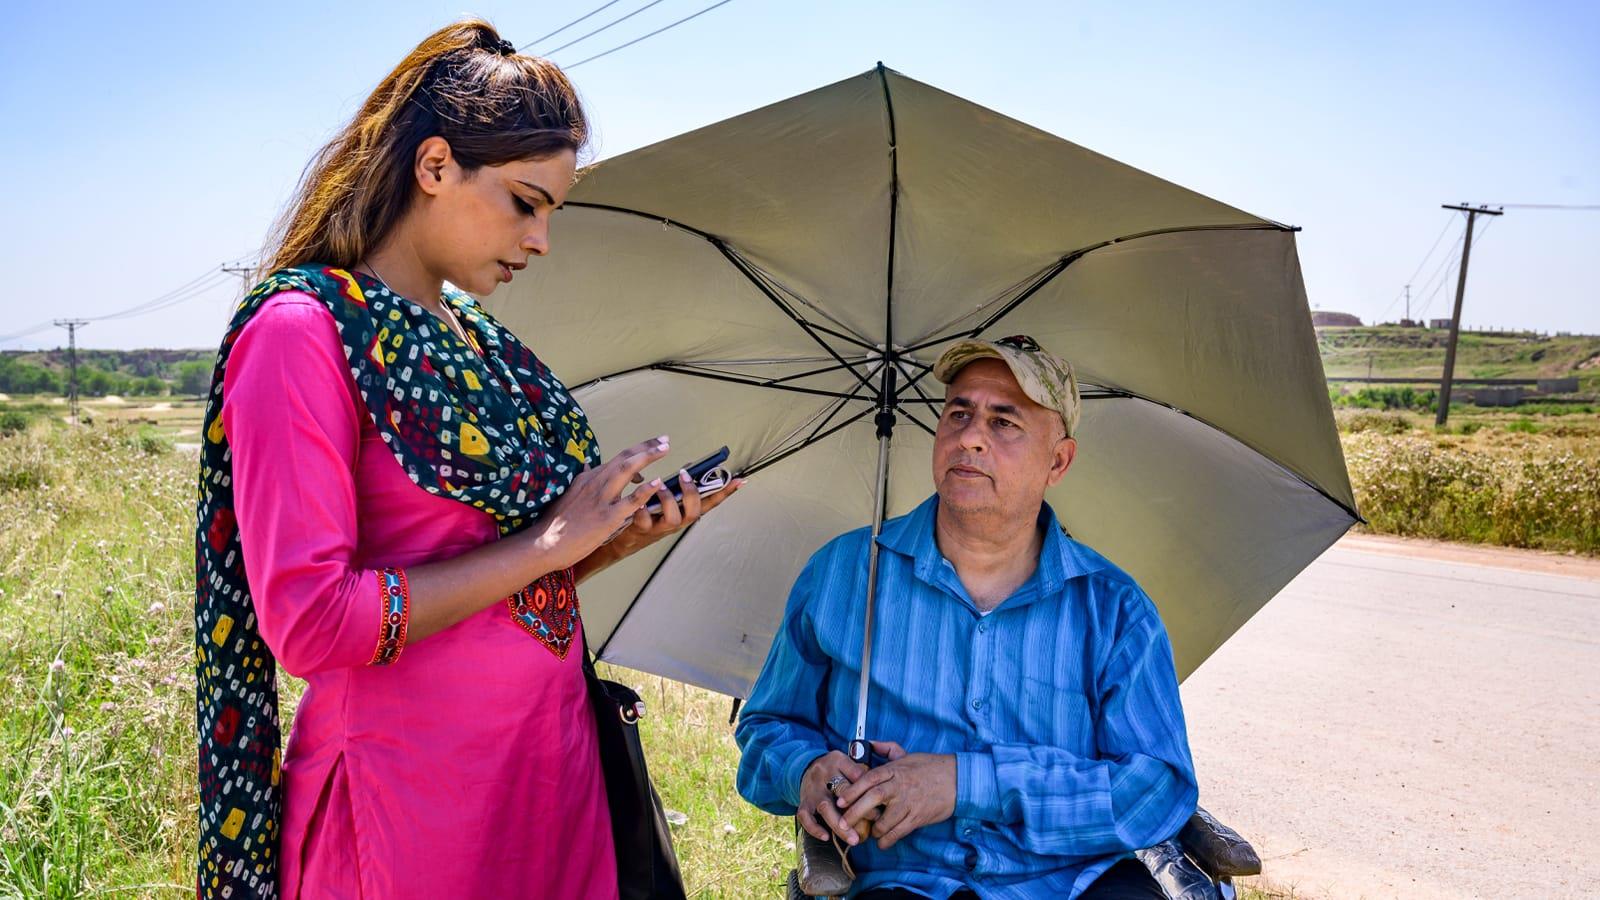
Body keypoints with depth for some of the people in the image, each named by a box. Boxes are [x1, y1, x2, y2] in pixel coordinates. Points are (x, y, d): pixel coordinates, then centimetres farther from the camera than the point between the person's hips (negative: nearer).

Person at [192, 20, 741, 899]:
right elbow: (310, 618, -21)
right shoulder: (301, 329, -13)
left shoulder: (478, 338, 9)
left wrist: (614, 541, -2)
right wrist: (546, 543, -17)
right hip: (414, 789, -7)